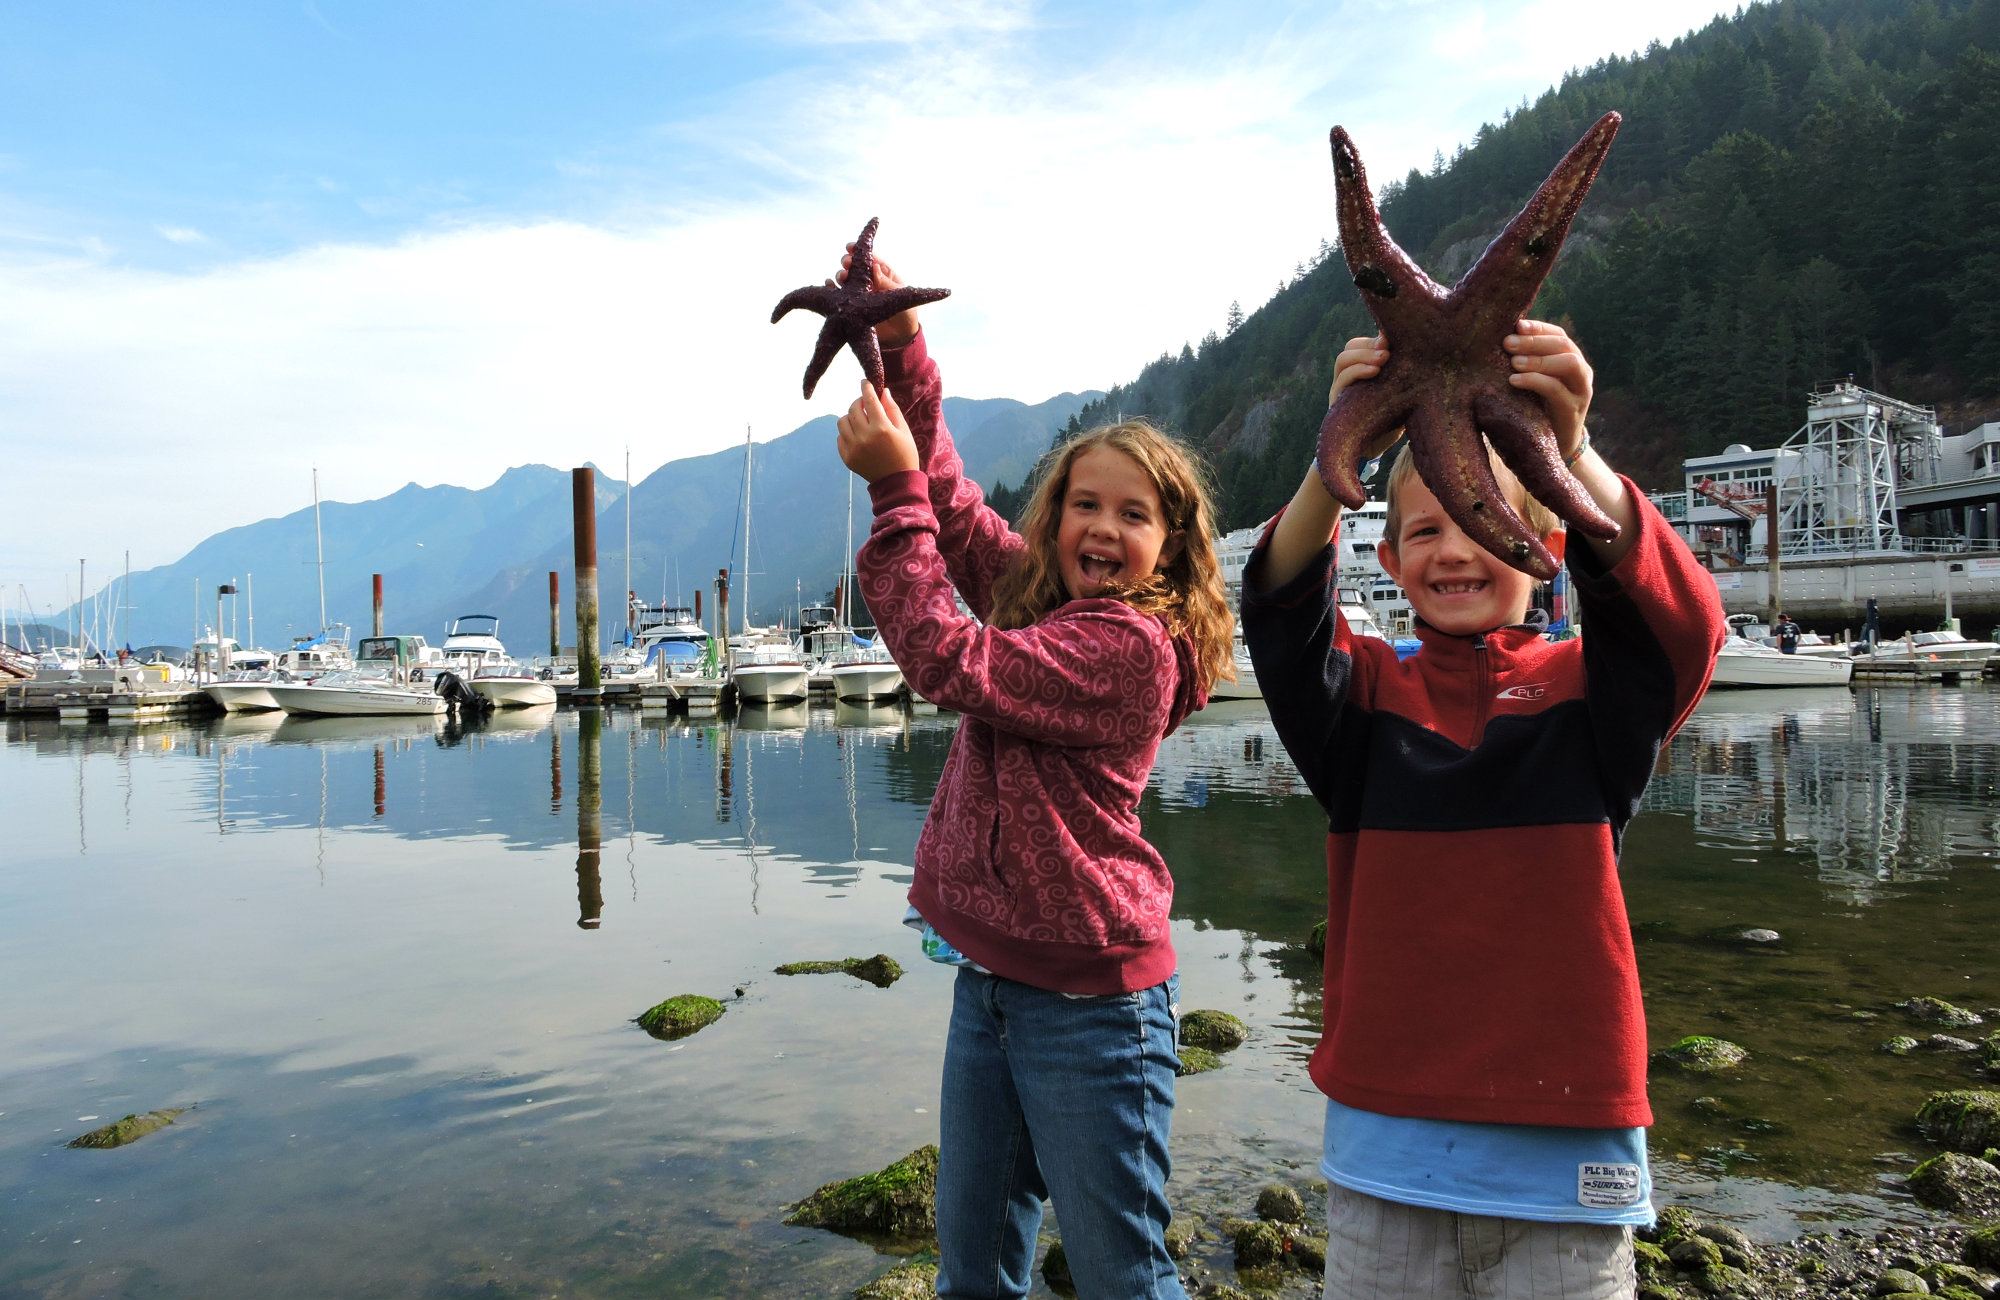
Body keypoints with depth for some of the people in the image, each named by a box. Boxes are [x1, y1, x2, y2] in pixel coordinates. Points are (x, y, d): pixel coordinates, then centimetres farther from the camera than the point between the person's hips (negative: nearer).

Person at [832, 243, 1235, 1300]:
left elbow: (951, 662, -22)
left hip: (1088, 1000, -8)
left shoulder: (1130, 641, -17)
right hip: (991, 976, 8)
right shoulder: (1042, 595, 7)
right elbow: (954, 501, 14)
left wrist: (895, 484, -18)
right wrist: (902, 347, 6)